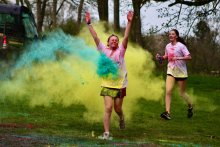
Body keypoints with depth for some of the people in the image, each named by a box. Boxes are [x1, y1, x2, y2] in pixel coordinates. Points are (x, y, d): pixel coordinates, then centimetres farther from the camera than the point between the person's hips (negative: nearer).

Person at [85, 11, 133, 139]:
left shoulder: (120, 51, -1)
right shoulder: (104, 50, 2)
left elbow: (126, 37, -12)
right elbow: (95, 37, -1)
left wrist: (129, 22, -23)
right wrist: (89, 24, -7)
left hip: (120, 84, 0)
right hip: (107, 84, 0)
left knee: (117, 108, 10)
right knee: (108, 108, -10)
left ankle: (122, 118, 46)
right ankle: (106, 133, -9)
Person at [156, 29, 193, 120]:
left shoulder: (181, 46, -12)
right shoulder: (168, 46, 6)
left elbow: (189, 57, -18)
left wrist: (179, 58, -31)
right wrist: (161, 57, 3)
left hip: (181, 72, -4)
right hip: (171, 71, 4)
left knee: (182, 93, 6)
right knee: (168, 91, -14)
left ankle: (190, 107, 36)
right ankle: (167, 113, -19)